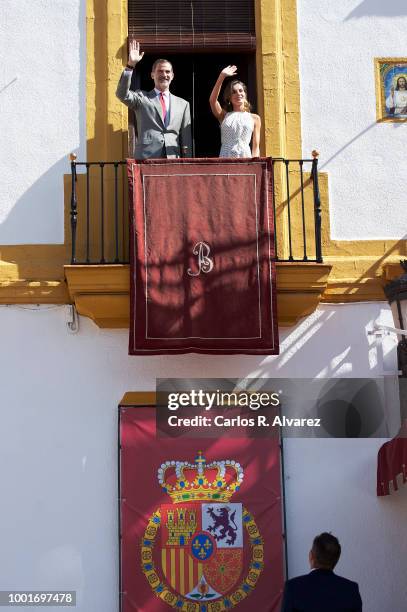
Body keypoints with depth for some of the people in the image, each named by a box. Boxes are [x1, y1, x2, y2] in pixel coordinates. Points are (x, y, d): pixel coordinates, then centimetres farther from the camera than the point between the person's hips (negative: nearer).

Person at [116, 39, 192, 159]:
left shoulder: (183, 104, 18)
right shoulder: (141, 98, 13)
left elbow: (186, 139, 17)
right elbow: (122, 94, -6)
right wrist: (131, 65, -12)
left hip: (173, 162, 2)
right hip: (146, 160, -2)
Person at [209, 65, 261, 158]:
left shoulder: (254, 118, 13)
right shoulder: (224, 116, 13)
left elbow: (256, 146, 8)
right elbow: (212, 100, -3)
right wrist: (222, 76, -9)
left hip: (245, 157, 0)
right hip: (225, 158, 0)